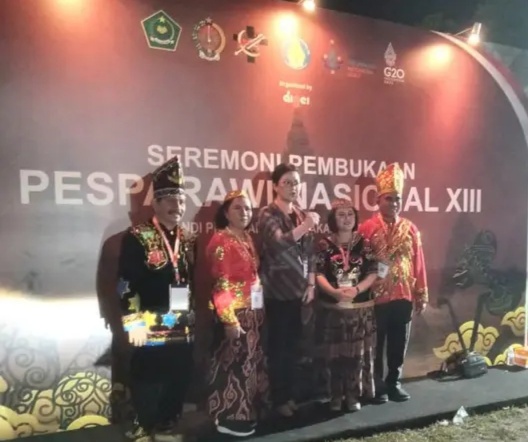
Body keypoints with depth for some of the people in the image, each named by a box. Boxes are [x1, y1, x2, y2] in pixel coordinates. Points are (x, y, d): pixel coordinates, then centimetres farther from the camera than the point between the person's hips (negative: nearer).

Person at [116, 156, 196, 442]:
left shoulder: (186, 241, 11)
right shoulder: (137, 238, -8)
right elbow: (126, 285, -12)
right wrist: (133, 322, -15)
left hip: (183, 329, 6)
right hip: (149, 328, -6)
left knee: (179, 382, 15)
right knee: (147, 384, 6)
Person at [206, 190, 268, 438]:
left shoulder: (248, 238, 12)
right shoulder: (221, 240, -13)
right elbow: (221, 284, -18)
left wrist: (258, 310, 9)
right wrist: (229, 319, -22)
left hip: (253, 310, 9)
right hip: (234, 313, -9)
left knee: (252, 361, 16)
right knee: (234, 363, -1)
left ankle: (246, 411, 31)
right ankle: (229, 418, 14)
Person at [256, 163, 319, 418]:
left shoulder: (301, 215, 12)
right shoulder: (267, 214, -7)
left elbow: (310, 253, 14)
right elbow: (278, 243, -26)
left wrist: (311, 284, 8)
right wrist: (306, 226, -29)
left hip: (298, 290, 6)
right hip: (277, 291, -6)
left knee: (293, 345, 13)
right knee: (277, 346, 2)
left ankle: (289, 395, 26)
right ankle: (278, 399, 16)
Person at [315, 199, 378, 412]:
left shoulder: (364, 243, 5)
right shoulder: (325, 244, 2)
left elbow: (373, 272, -1)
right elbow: (319, 274, -5)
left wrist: (356, 289, -17)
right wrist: (335, 292, -23)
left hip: (361, 307, 1)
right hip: (332, 308, 0)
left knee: (357, 353, 5)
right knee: (335, 353, 4)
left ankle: (353, 395, 18)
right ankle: (336, 396, 17)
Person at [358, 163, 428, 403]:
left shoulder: (410, 229, 6)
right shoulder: (367, 228, -6)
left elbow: (418, 263, 7)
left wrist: (421, 295, 6)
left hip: (404, 296, 4)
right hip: (377, 297, -3)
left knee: (399, 344, 13)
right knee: (377, 344, 7)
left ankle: (393, 383, 29)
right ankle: (378, 386, 22)